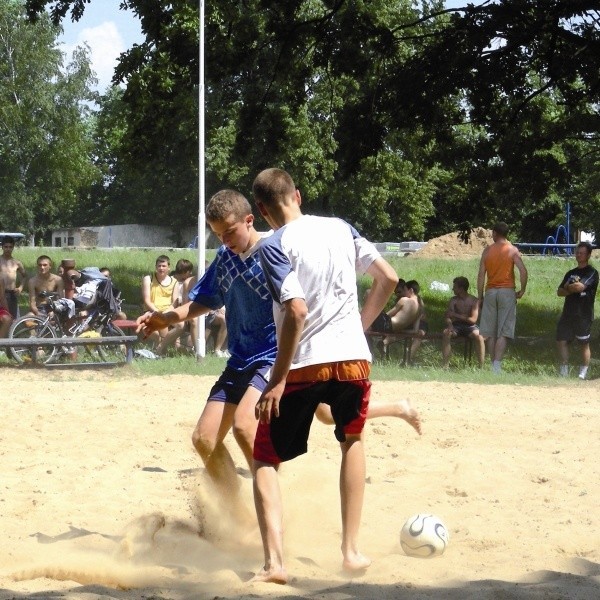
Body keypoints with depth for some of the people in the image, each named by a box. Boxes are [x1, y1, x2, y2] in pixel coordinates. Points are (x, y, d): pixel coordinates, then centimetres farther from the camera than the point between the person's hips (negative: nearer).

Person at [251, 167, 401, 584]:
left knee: (266, 461, 9)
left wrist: (277, 379, -16)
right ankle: (351, 551, 24)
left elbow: (297, 311, -19)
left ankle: (274, 561, -8)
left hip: (303, 365, -4)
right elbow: (389, 278, 9)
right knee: (352, 441, 29)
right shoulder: (341, 229, 8)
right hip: (353, 357, 4)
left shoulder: (274, 246, -9)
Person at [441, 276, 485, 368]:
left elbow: (473, 319, -15)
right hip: (456, 326, 3)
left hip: (470, 326, -3)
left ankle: (481, 366, -31)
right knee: (446, 333, -30)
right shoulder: (453, 300, 5)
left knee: (479, 336, -35)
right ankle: (445, 365, -31)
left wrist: (456, 315, -21)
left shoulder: (473, 301, -6)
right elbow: (447, 316, 0)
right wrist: (449, 325, -24)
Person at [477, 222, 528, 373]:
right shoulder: (512, 250, 0)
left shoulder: (487, 251, 5)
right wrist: (522, 290, -1)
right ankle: (497, 365, -16)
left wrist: (480, 297, 8)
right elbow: (523, 270, -13)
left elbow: (481, 275, 3)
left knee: (490, 333, 8)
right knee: (503, 333, -5)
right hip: (507, 292, -2)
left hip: (490, 292, 2)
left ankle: (494, 365, 8)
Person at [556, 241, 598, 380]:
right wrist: (573, 289, -8)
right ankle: (564, 372, 8)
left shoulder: (592, 273, -4)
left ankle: (583, 373, 5)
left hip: (584, 315, -7)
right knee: (561, 341, 2)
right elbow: (559, 292, 11)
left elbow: (580, 286, -19)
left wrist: (568, 287, -1)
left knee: (584, 344, 1)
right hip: (567, 314, 7)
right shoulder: (571, 273, 17)